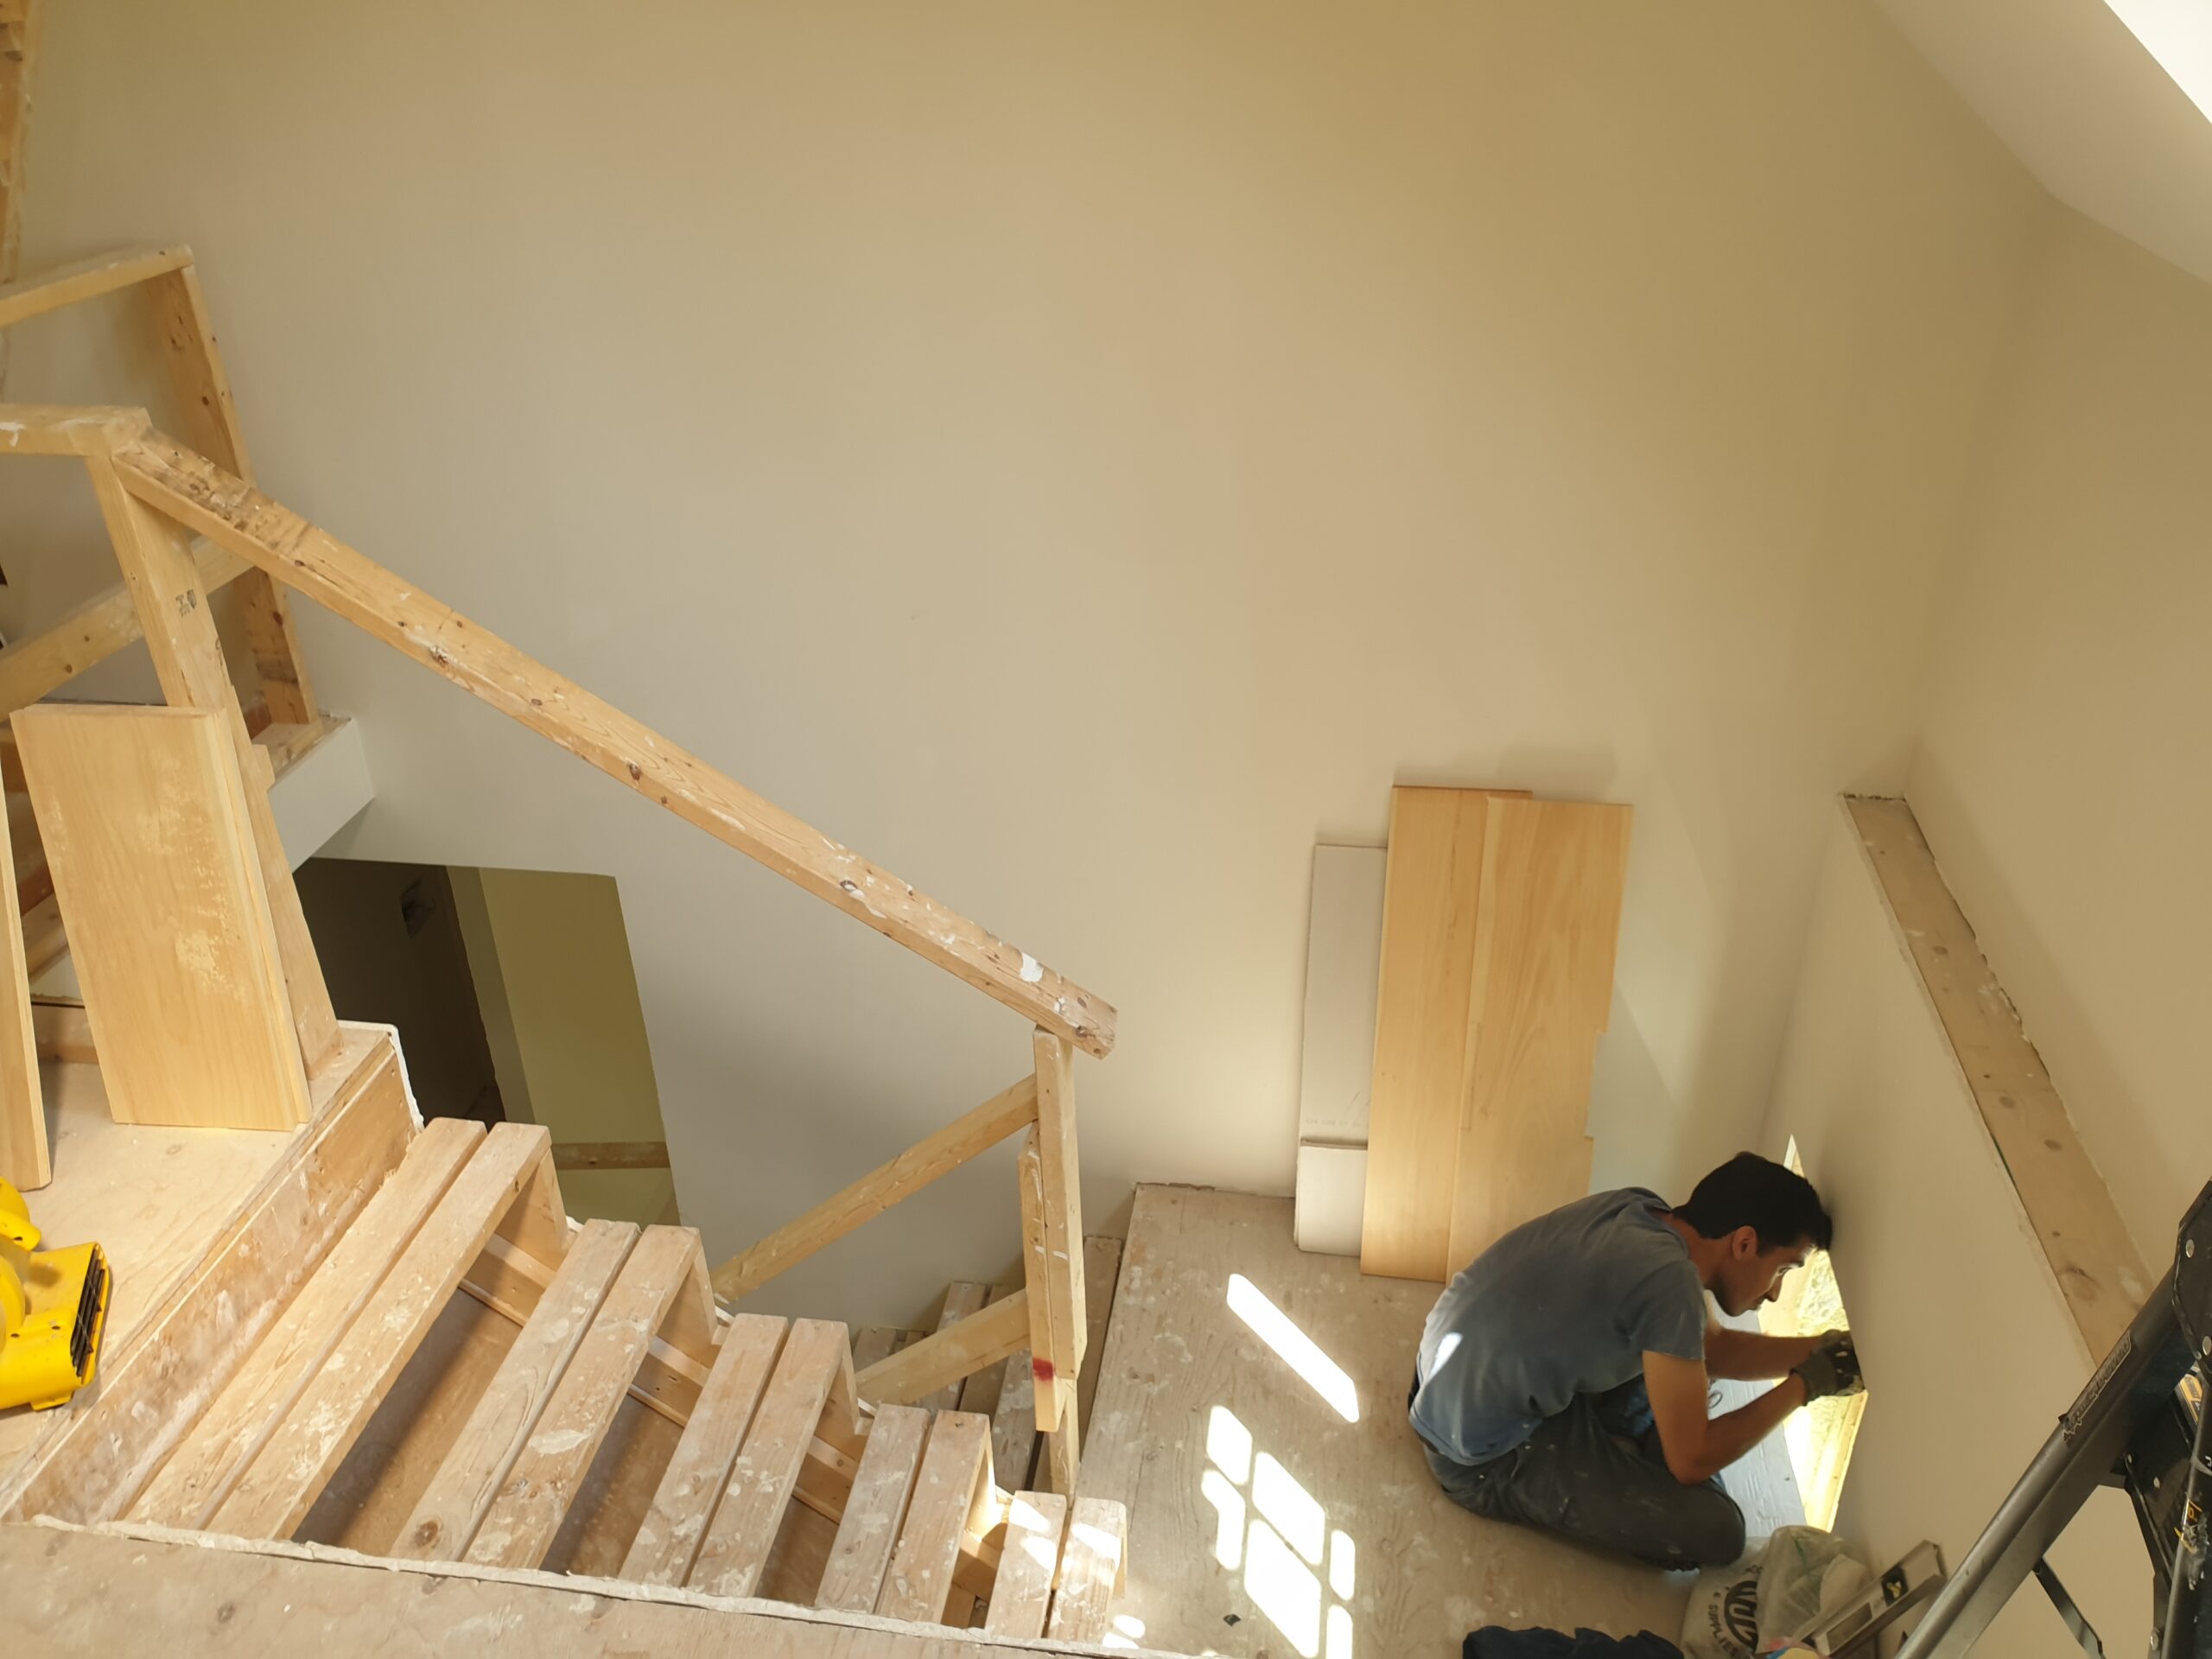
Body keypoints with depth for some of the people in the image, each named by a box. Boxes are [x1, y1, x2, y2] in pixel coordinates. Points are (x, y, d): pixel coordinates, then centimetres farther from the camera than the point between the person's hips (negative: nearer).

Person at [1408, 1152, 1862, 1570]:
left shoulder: (1638, 1210, -1)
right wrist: (1804, 1383, -7)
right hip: (1482, 1457, -9)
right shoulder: (1670, 1278, -26)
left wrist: (1823, 1349, 9)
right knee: (1716, 1530, -10)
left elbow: (1714, 1347, 16)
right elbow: (1692, 1460, -17)